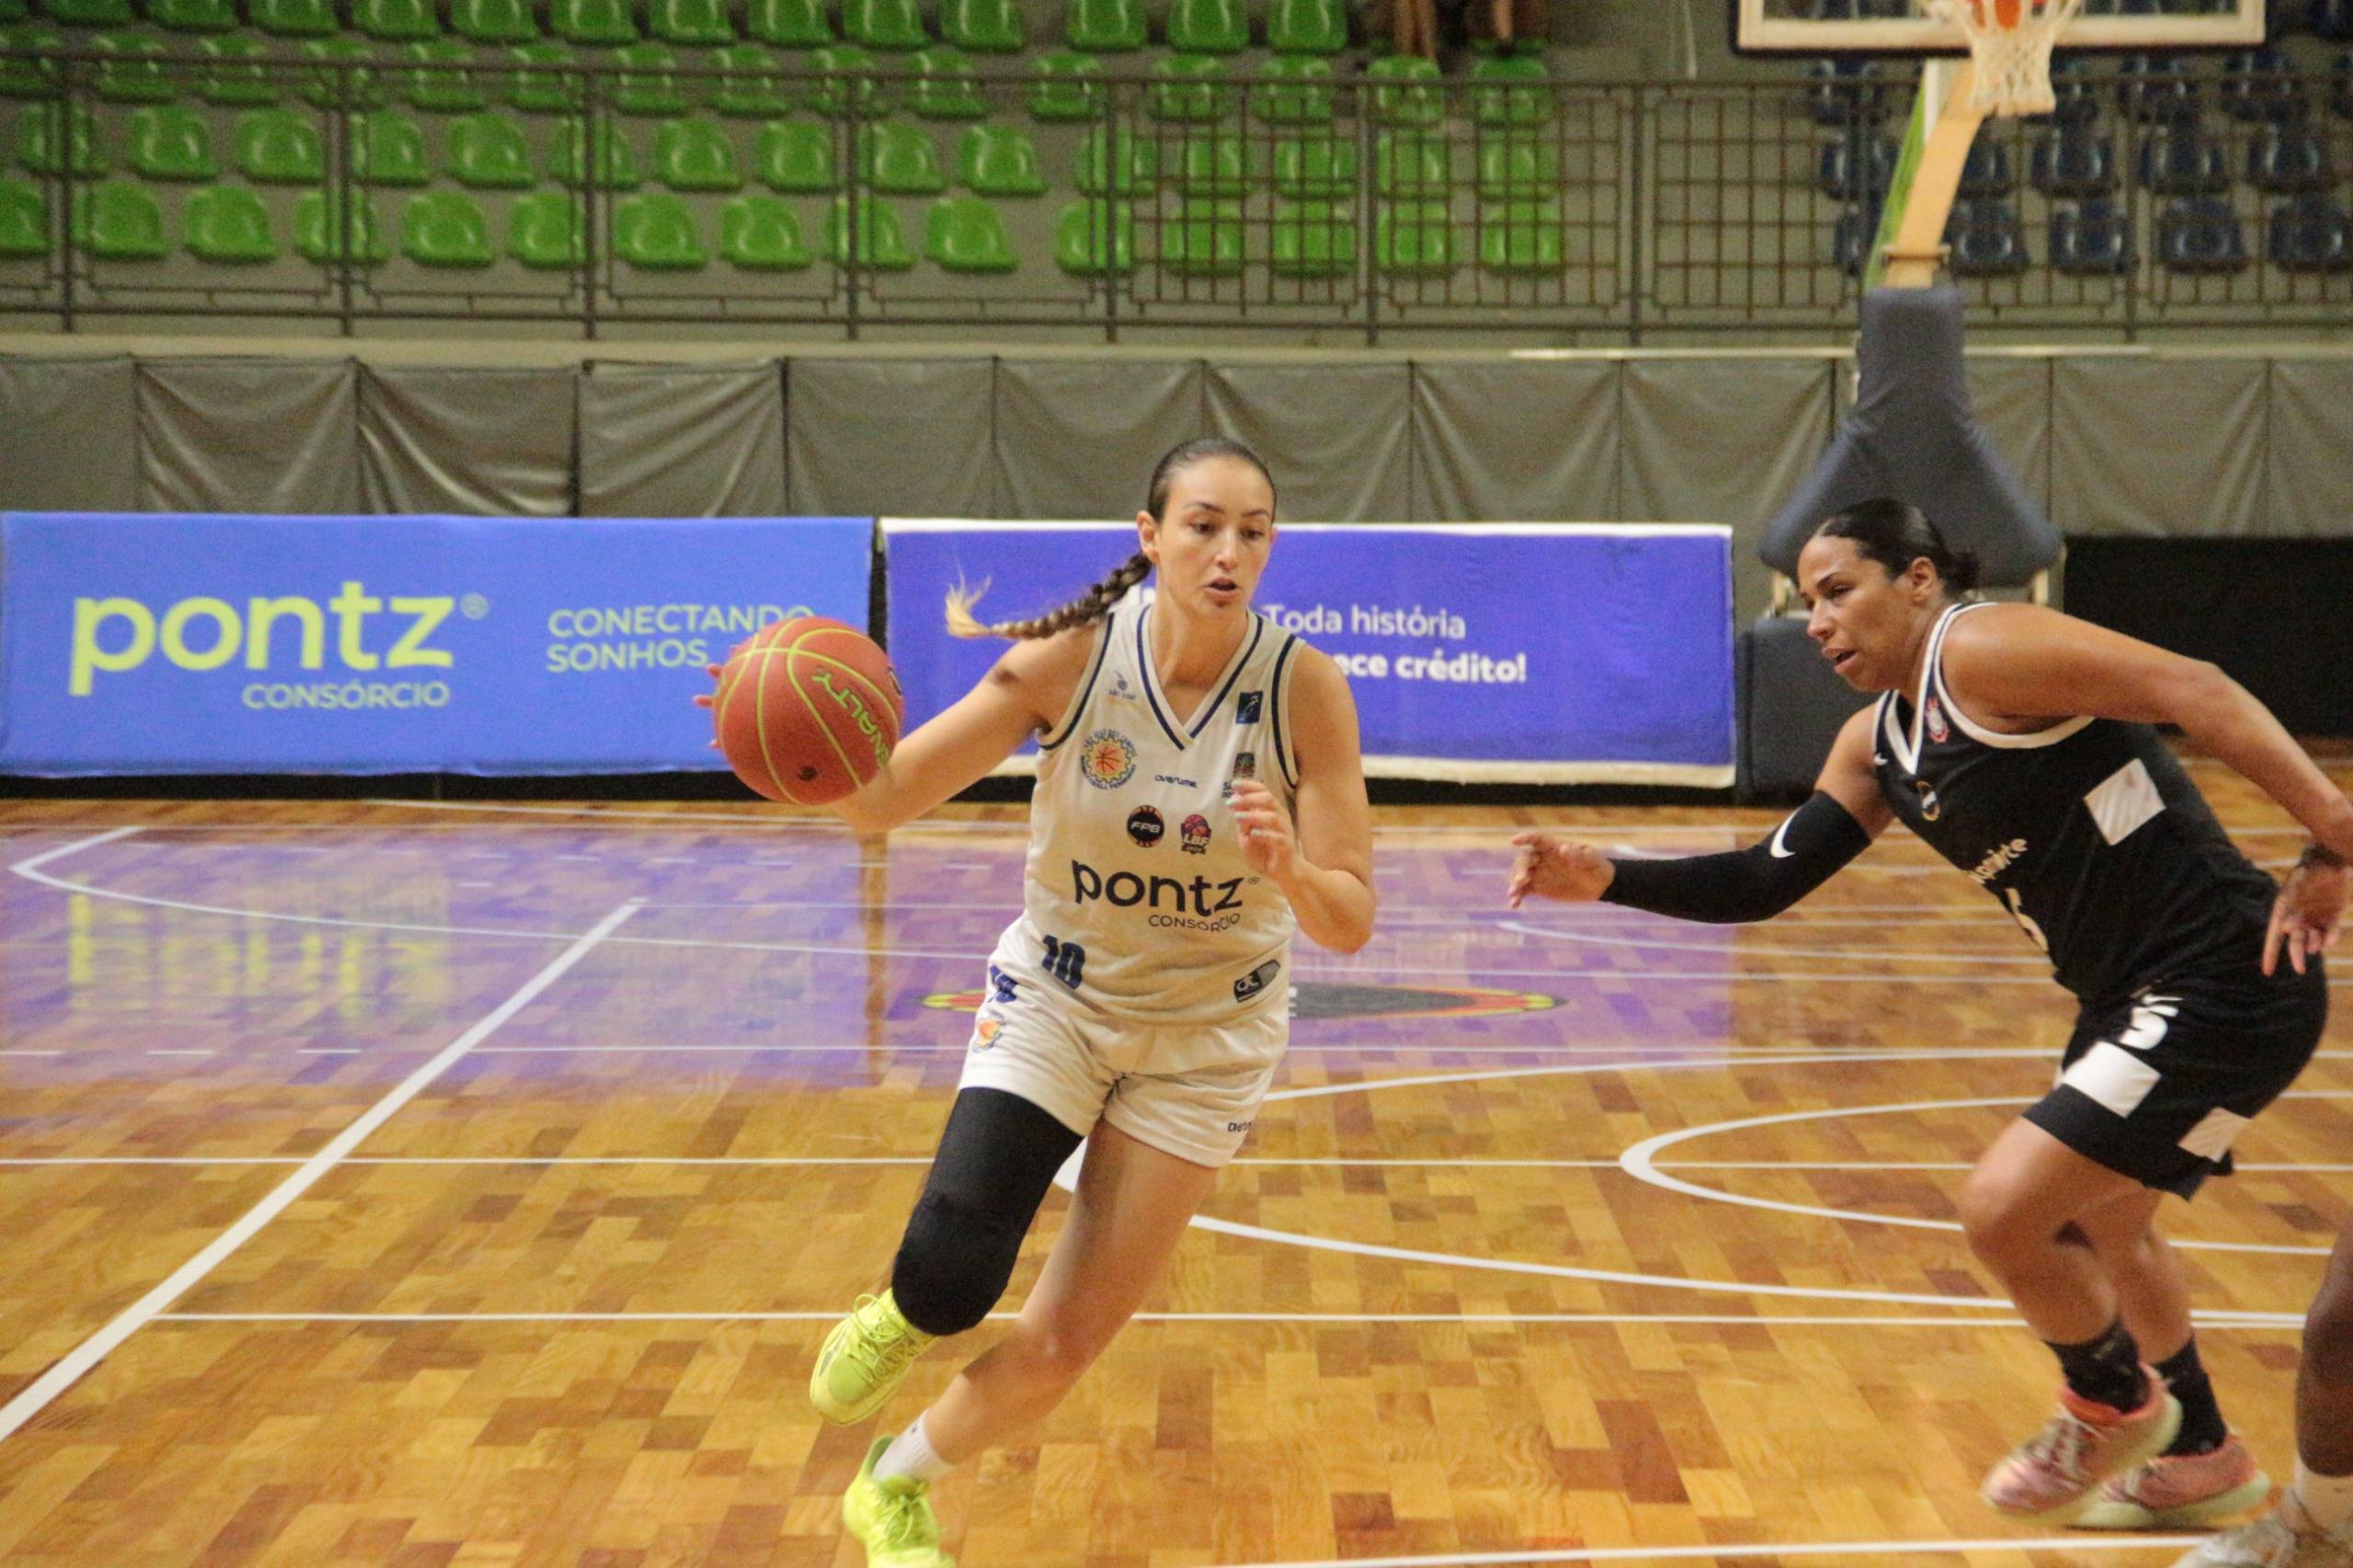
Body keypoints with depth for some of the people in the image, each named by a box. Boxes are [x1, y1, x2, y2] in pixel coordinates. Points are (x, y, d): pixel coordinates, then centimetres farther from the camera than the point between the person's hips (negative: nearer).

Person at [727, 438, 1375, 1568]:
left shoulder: (1302, 686, -20)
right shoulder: (1073, 653, -19)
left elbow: (1349, 924, -19)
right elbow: (886, 800, -19)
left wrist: (1287, 869, -41)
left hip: (1207, 1035, 0)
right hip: (1054, 997, 0)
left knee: (1067, 1341, 5)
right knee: (948, 1281, -19)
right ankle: (901, 1321, 21)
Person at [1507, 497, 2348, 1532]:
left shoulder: (1980, 649, -15)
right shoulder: (1878, 745, 12)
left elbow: (2195, 692, -25)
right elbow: (1767, 883, 12)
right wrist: (1607, 881, -1)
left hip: (2224, 985, -10)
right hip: (2131, 1002, 10)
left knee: (2004, 1208, -11)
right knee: (2095, 1221, 27)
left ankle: (2115, 1404, 18)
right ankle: (2198, 1461, 48)